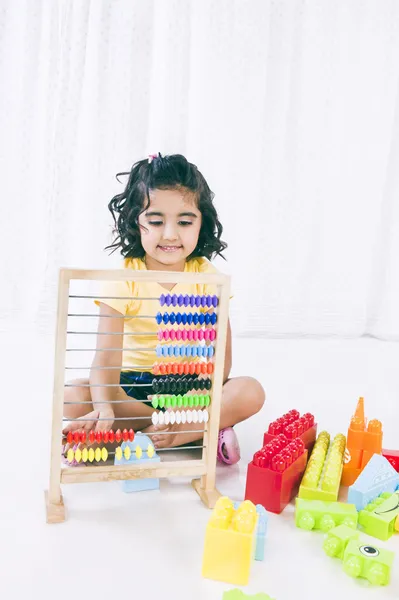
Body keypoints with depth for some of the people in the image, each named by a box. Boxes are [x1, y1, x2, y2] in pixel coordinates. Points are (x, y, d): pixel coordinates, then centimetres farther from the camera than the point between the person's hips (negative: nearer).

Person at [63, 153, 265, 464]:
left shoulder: (206, 277, -8)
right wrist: (104, 407, -41)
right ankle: (203, 430, -23)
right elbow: (106, 360, -21)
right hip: (132, 385, 0)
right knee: (72, 396, -28)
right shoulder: (125, 279, -13)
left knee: (251, 392, -23)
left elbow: (221, 358, -10)